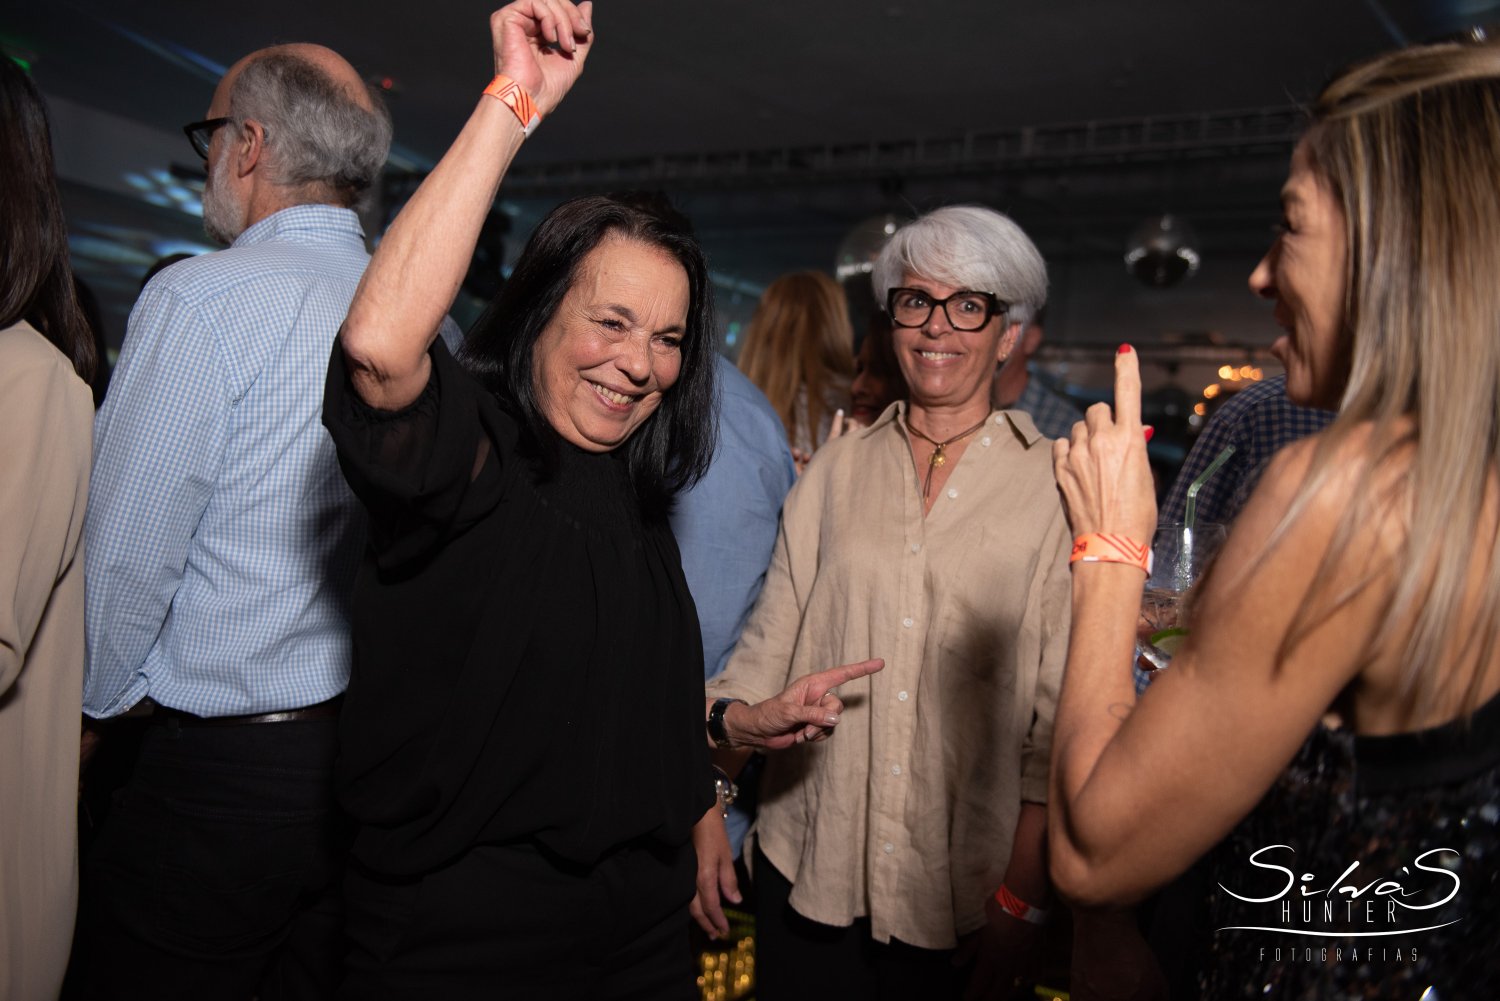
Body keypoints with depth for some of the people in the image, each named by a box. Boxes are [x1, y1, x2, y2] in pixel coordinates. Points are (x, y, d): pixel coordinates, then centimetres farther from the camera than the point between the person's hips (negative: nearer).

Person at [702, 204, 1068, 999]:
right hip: (807, 861, 2)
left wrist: (1024, 896, -4)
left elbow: (1061, 707, -3)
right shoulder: (837, 470, 4)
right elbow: (770, 643, 3)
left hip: (957, 885, -2)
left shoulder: (1053, 488, -4)